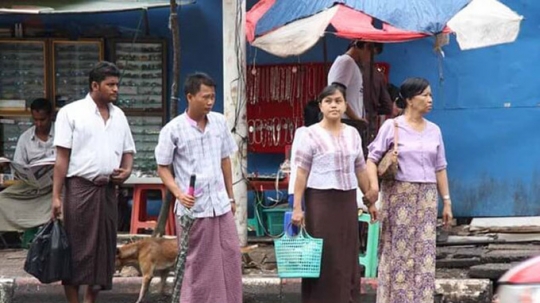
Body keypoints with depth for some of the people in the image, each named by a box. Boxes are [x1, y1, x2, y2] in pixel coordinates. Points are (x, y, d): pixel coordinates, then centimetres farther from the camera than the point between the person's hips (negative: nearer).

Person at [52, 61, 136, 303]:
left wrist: (126, 170, -1)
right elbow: (62, 157, -5)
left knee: (103, 247, 7)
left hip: (108, 189, 5)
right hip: (79, 188, -5)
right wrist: (56, 195, -10)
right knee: (76, 247, -3)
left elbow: (128, 151, 22)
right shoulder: (71, 113, -2)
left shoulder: (119, 116, 14)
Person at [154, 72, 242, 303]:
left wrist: (231, 197, 16)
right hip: (193, 208, -4)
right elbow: (162, 167, -2)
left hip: (220, 204, 5)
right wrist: (179, 193, -17)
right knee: (196, 263, 2)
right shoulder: (173, 129, -8)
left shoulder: (219, 122, 6)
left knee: (230, 258, 5)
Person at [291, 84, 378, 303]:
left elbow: (360, 171, 15)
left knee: (347, 256, 7)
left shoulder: (352, 134, 10)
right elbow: (301, 173, -7)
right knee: (323, 256, -3)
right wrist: (297, 207, -12)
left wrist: (371, 201, 14)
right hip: (320, 200, -5)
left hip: (347, 200, 5)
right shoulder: (311, 134, -5)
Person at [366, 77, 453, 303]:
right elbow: (372, 159, -5)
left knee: (424, 249, 2)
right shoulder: (392, 127, -2)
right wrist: (374, 187, -21)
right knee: (398, 249, -3)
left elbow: (440, 168, 13)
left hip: (426, 197, 4)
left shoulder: (434, 130, 11)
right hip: (399, 194, -4)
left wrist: (446, 201, 10)